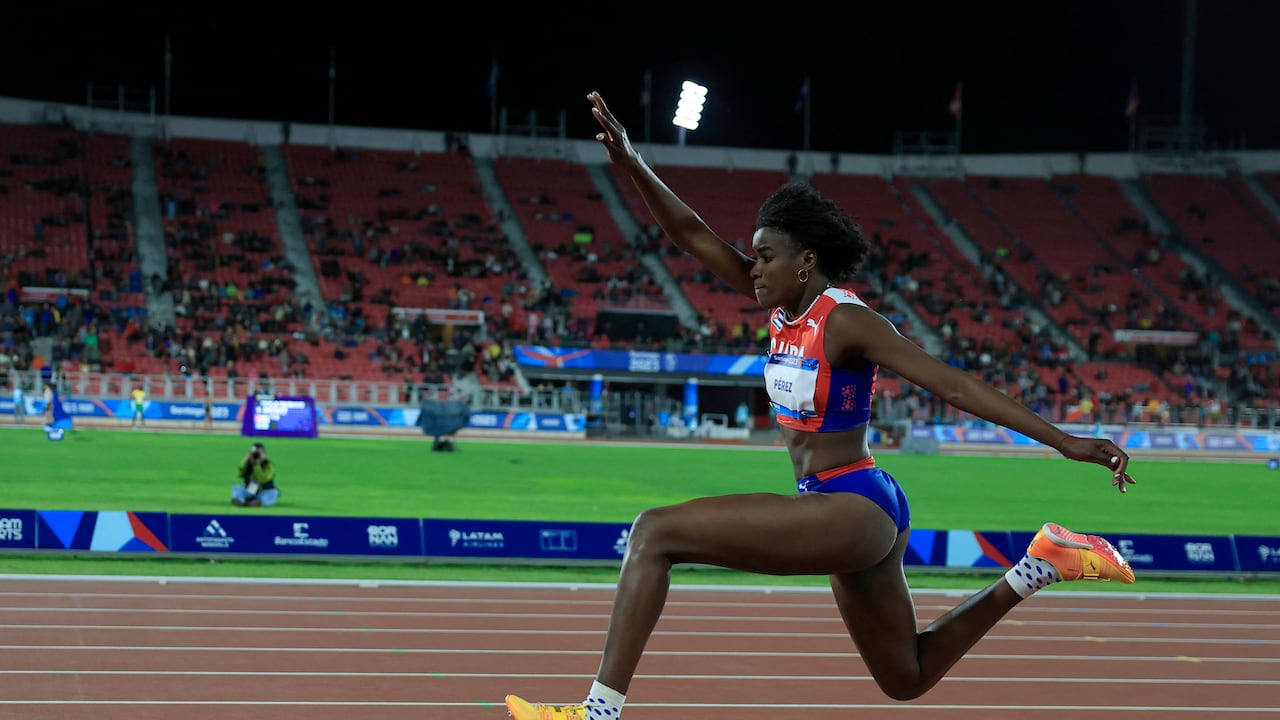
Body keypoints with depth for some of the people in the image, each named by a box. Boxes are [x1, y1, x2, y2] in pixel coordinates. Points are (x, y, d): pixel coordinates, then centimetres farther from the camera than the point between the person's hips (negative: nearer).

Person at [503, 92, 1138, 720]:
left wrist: (1064, 442, -22)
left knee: (657, 532, -18)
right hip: (841, 514, 10)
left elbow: (954, 385, -18)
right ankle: (1038, 566, 25)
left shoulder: (846, 322, -14)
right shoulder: (787, 306, 9)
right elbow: (692, 236, 8)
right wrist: (631, 164, -4)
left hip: (855, 509, -10)